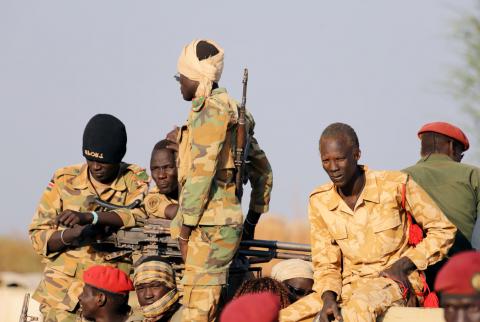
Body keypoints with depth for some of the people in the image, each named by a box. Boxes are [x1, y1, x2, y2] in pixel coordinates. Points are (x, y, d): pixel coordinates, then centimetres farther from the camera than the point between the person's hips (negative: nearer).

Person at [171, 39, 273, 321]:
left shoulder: (211, 110, -10)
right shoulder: (232, 112, 20)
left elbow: (202, 171, -16)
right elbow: (263, 171, 26)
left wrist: (185, 229, -14)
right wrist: (251, 222, 28)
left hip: (209, 226, -10)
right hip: (228, 221, 10)